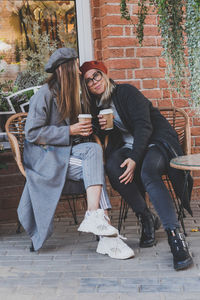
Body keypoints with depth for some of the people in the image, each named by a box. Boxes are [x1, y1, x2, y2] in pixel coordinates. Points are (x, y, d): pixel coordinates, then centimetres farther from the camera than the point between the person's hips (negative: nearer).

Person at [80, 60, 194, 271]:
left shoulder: (126, 92, -8)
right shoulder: (97, 105, 12)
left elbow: (144, 126, -17)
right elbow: (103, 137, 17)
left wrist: (134, 159, -28)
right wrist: (100, 127, -7)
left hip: (157, 142, -5)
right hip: (129, 146, 5)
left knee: (148, 172, -37)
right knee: (112, 166, -29)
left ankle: (175, 236, -42)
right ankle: (146, 220, -17)